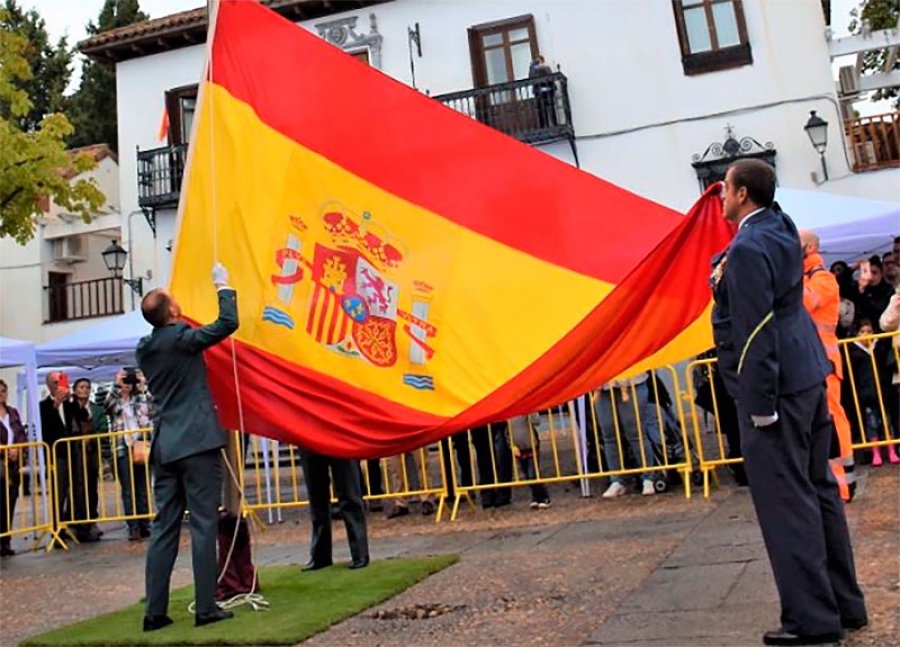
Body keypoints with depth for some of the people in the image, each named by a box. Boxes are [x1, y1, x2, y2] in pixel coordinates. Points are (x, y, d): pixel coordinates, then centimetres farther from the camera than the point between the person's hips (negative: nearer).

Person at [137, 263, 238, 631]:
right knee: (203, 525, -2)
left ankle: (155, 611, 11)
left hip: (164, 446, 7)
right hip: (197, 442, -7)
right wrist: (222, 286, 3)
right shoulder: (181, 338, -10)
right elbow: (228, 323, -9)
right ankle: (206, 608, 0)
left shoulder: (145, 349, 10)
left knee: (164, 528, 9)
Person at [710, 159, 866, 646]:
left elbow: (755, 332, -20)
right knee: (818, 490, 16)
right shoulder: (781, 229, 12)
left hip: (774, 386, -10)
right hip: (808, 376, 10)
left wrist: (760, 406, -18)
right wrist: (723, 274, 12)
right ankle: (844, 604, 27)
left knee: (786, 502, -2)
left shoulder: (748, 248, -16)